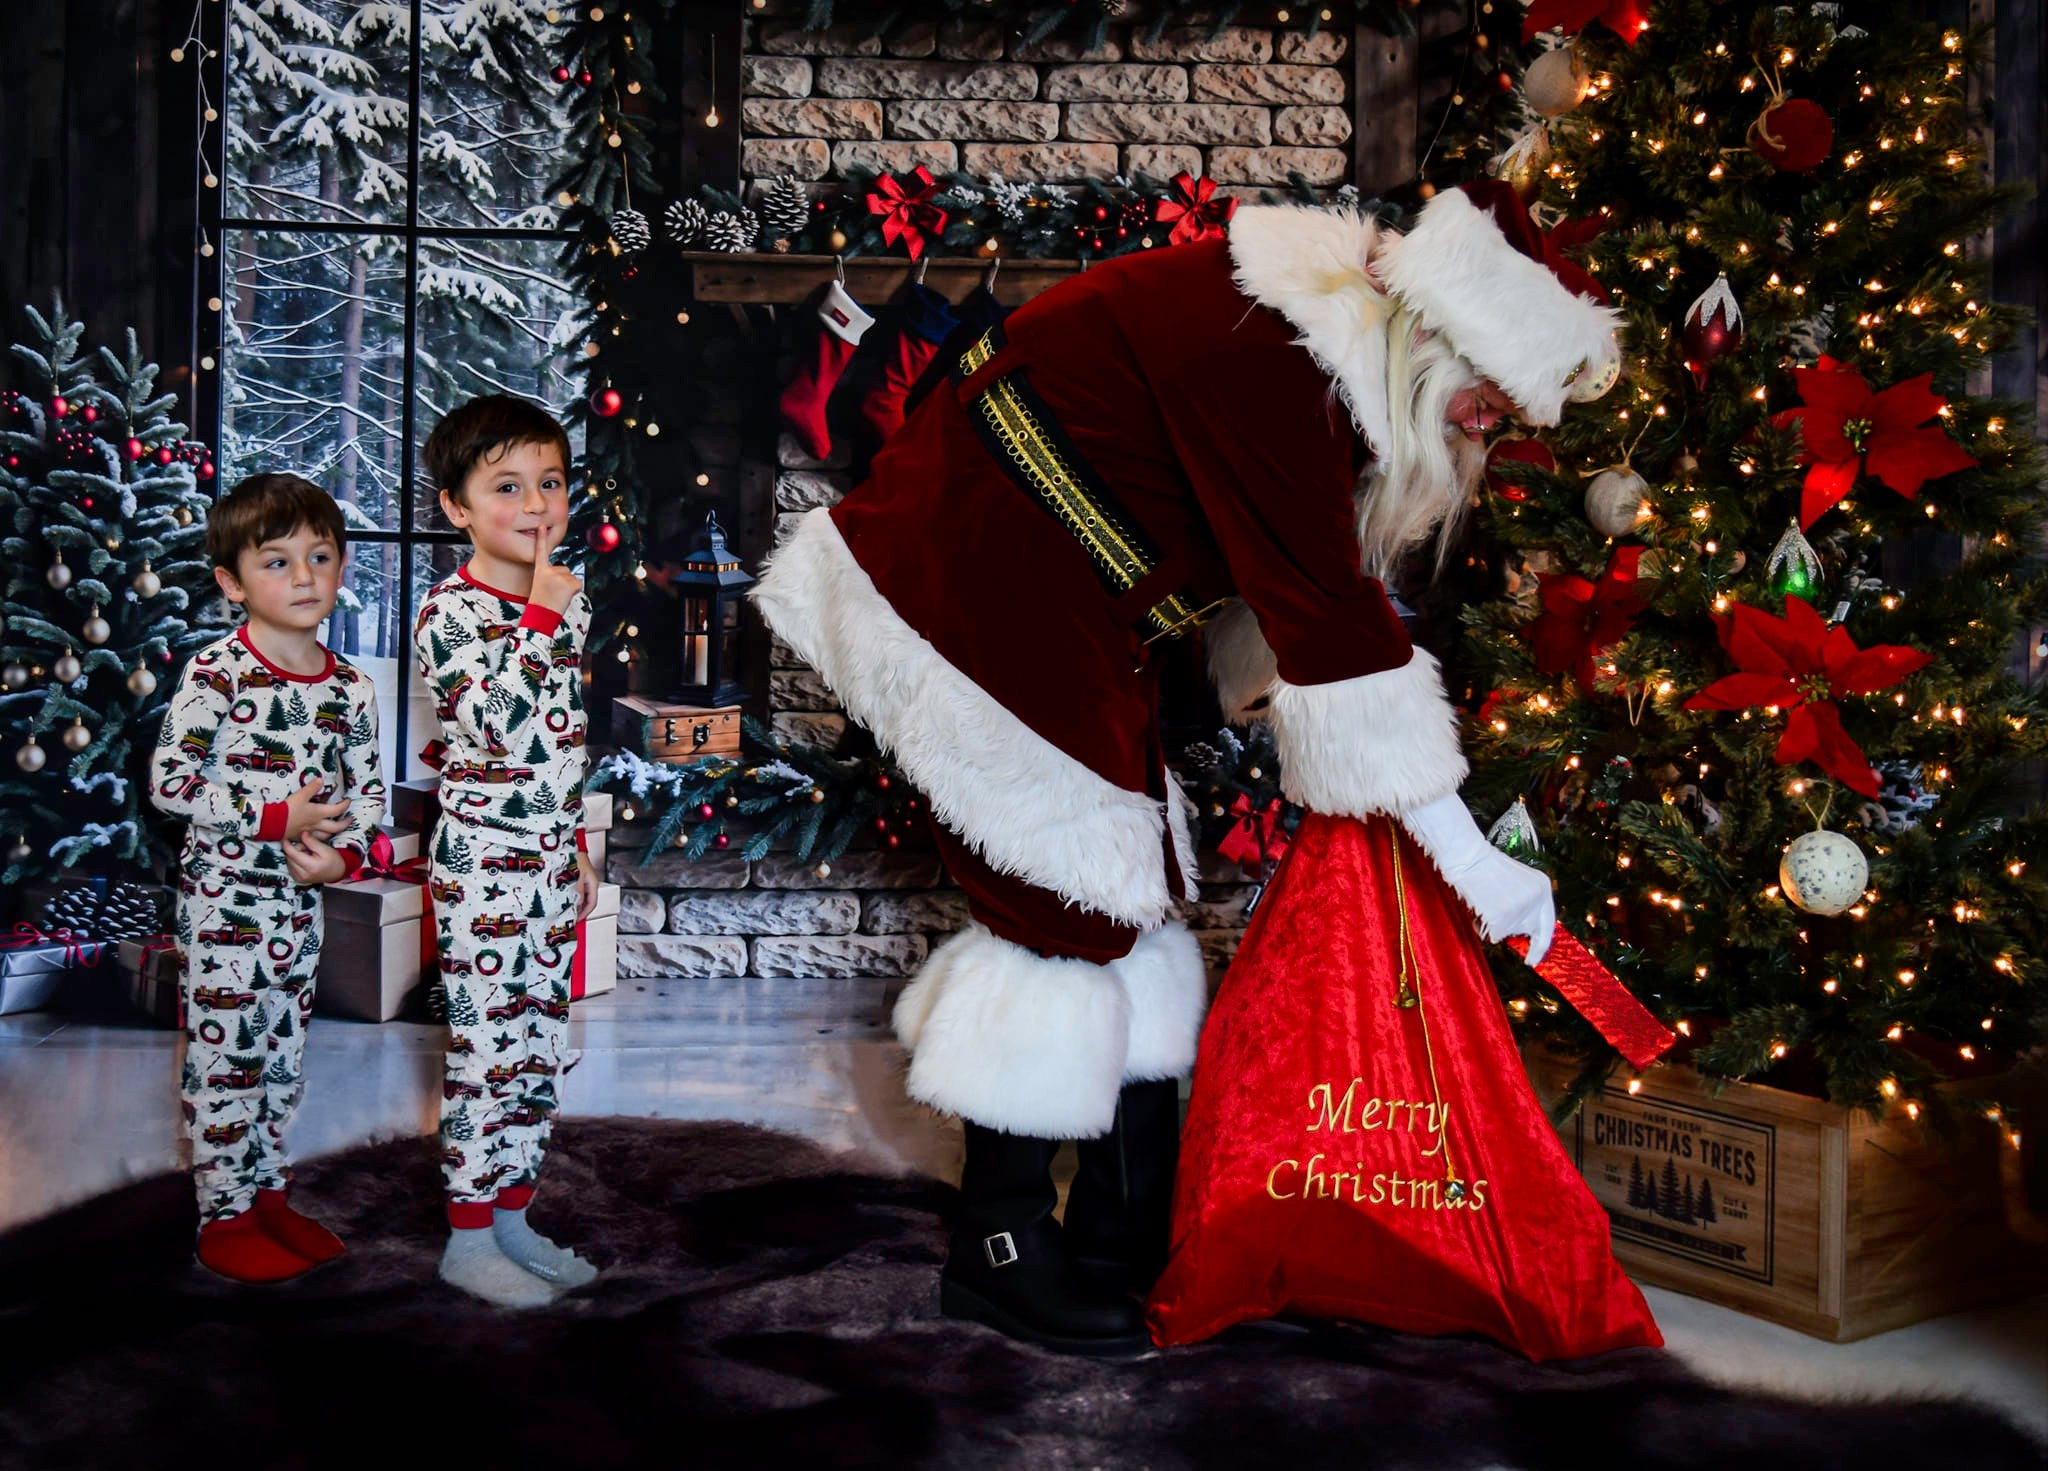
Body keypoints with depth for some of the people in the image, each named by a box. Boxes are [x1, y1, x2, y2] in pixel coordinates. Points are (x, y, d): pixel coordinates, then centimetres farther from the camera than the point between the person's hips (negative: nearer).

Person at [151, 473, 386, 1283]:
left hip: (301, 899, 6)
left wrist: (343, 853, -10)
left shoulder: (349, 688, 3)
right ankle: (224, 1219, 15)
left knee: (283, 1056, 15)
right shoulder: (215, 674, -13)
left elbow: (369, 791, 9)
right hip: (224, 896, -6)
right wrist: (277, 816, -22)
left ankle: (270, 1195, 30)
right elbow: (169, 783, -16)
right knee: (226, 1056, 2)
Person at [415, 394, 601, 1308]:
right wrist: (541, 618, -25)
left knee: (540, 1044, 14)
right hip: (481, 863, -7)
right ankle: (469, 1239, 16)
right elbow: (497, 728, -28)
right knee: (485, 1049, 1)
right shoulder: (450, 614, -13)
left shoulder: (567, 602, 8)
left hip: (549, 861, 7)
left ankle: (513, 1218, 28)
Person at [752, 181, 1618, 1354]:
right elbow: (1327, 617, -31)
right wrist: (1470, 861, -27)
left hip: (1070, 604, 10)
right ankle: (1003, 1253, 7)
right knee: (1059, 895, -9)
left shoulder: (1325, 344, 3)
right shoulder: (1265, 359, -28)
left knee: (1128, 889, 9)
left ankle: (1127, 1236, 20)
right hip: (981, 586, -10)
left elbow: (1297, 576, 13)